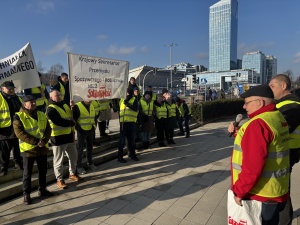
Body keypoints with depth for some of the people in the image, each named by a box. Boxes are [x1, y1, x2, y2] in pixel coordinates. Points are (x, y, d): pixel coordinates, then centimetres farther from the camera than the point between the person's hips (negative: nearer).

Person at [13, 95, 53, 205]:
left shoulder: (42, 115, 9)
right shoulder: (19, 116, -7)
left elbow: (48, 129, 5)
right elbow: (20, 133, -16)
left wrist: (44, 141, -13)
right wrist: (35, 142, -20)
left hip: (42, 148, 5)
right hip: (28, 149, -5)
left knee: (43, 171, 15)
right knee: (27, 173, 6)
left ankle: (42, 189, 31)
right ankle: (26, 194, 21)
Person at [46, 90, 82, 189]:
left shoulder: (65, 105, 14)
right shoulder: (51, 109, -12)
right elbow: (59, 122, -25)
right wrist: (71, 122, -11)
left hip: (69, 135, 8)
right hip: (58, 138, -8)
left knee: (73, 156, 18)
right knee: (59, 160, 4)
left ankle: (72, 174, 37)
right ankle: (59, 180, 18)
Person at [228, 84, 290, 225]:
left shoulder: (258, 124, -25)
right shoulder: (277, 118, 7)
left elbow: (252, 166, -29)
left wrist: (239, 191, -19)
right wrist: (238, 133, 7)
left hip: (260, 195, -9)